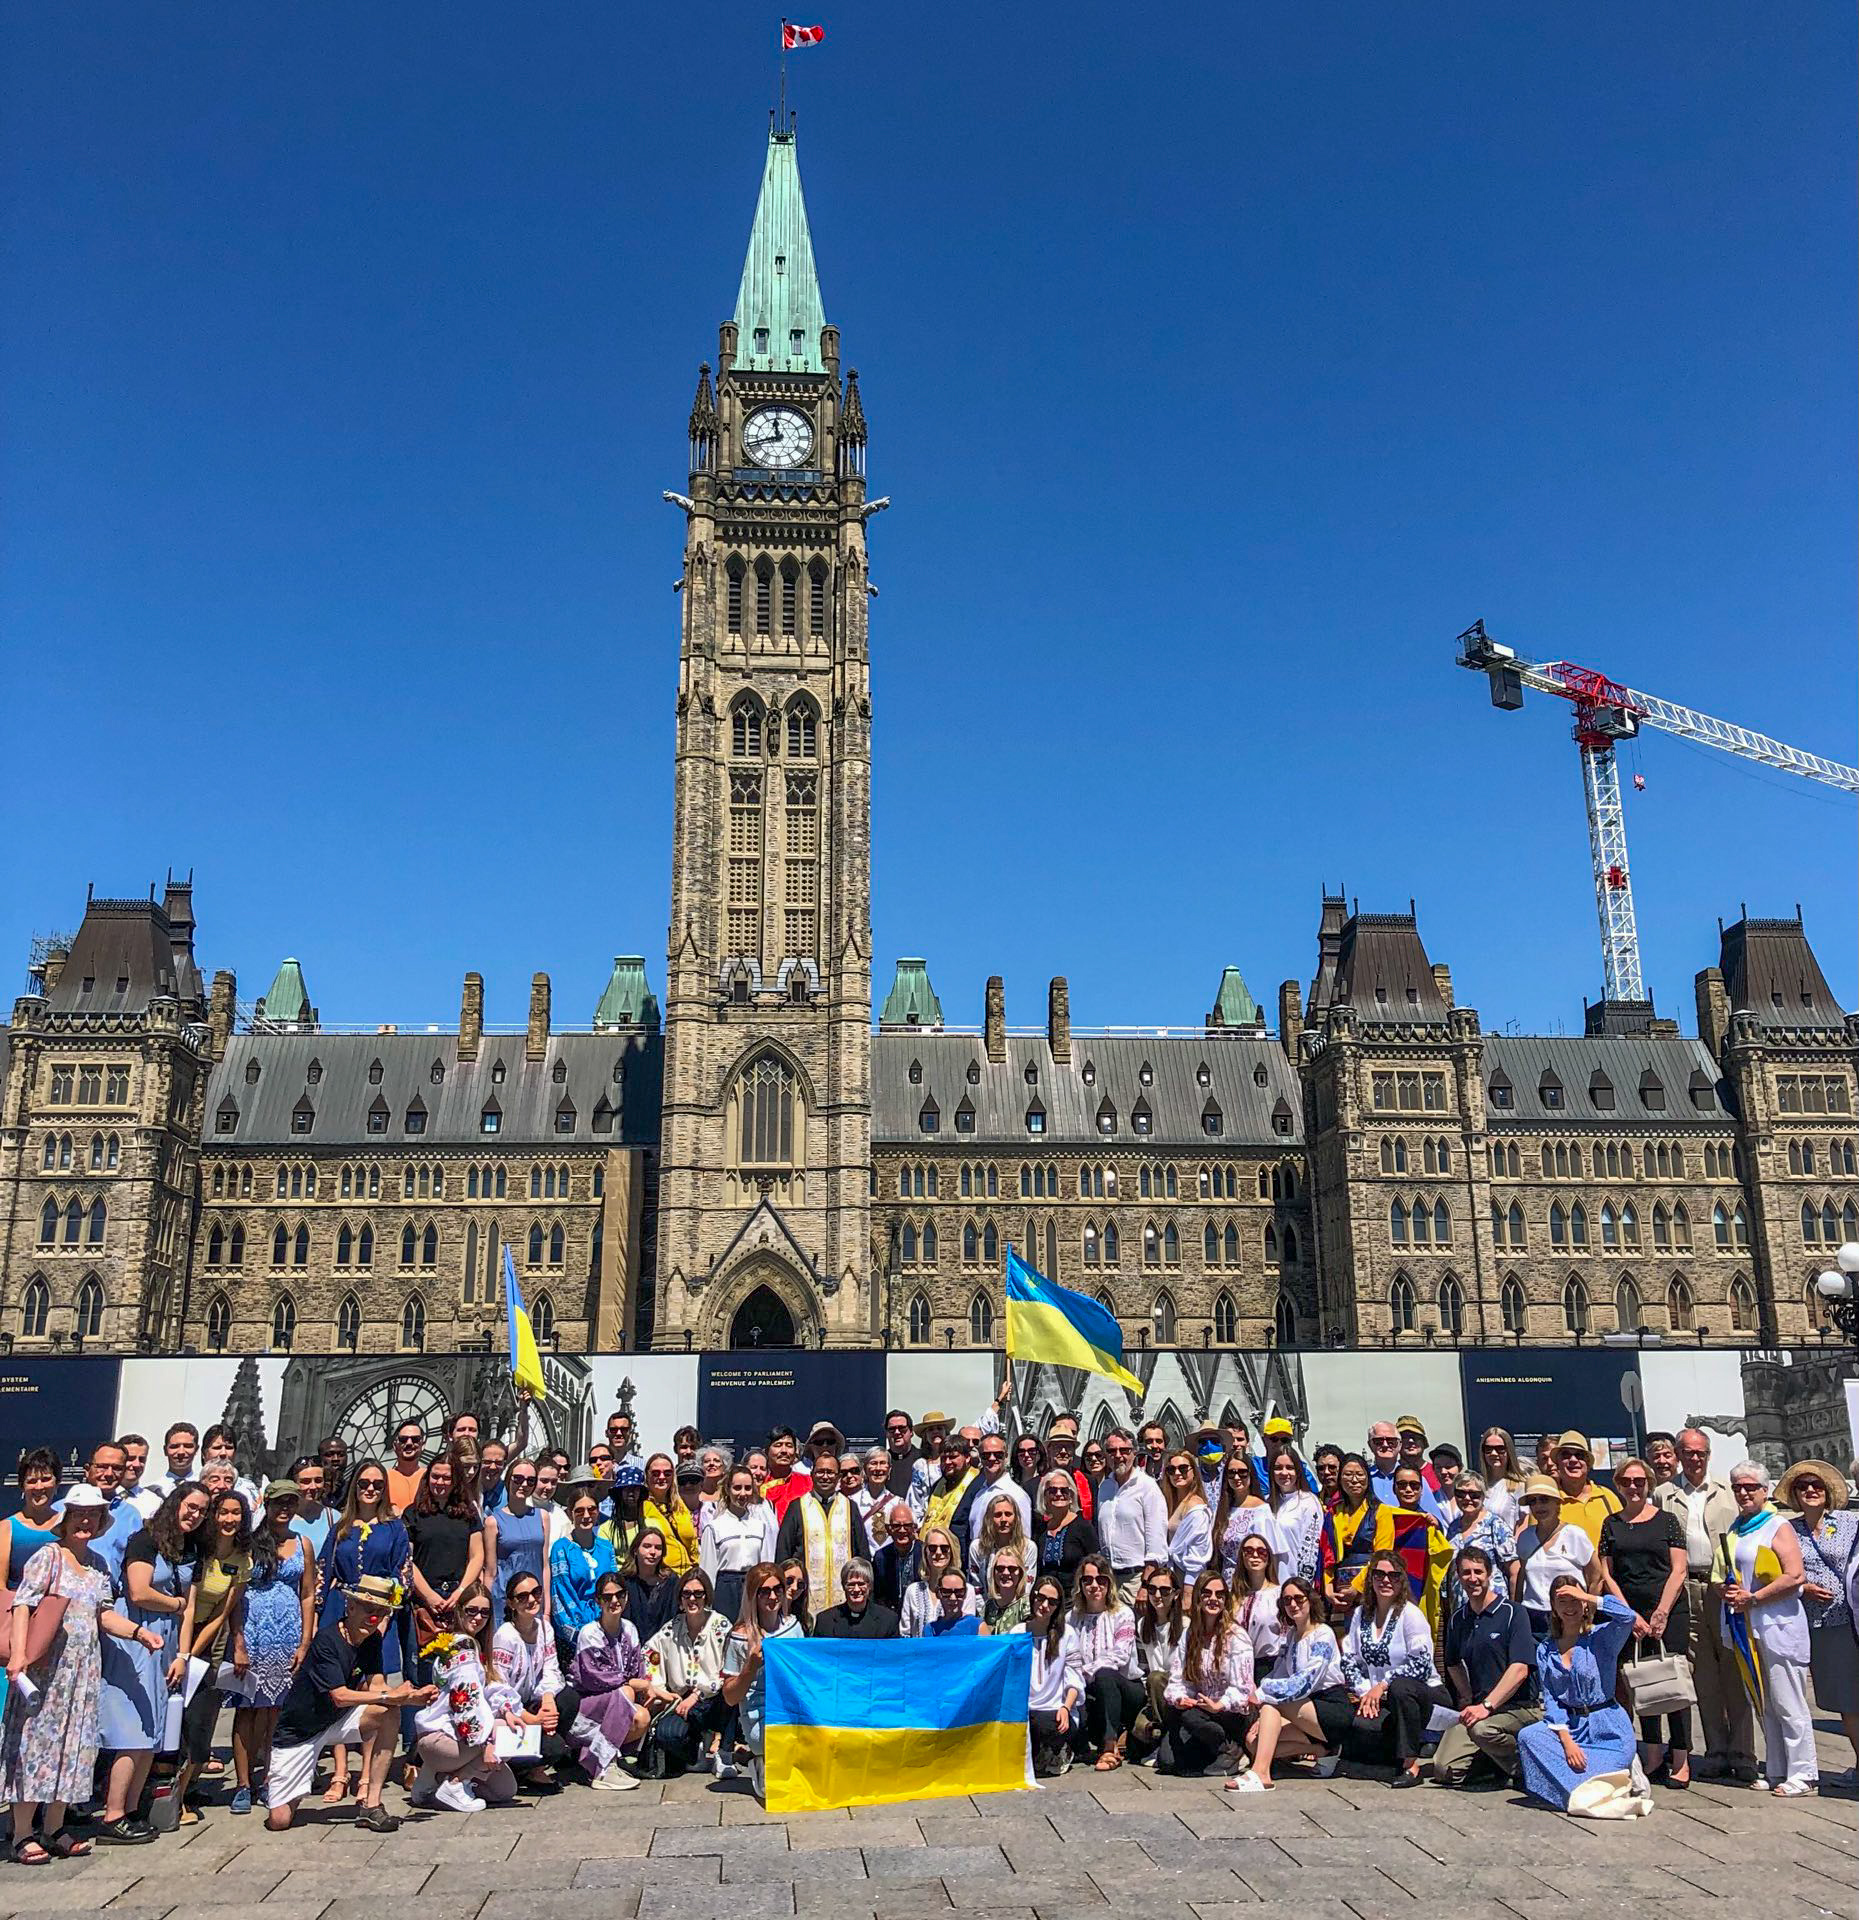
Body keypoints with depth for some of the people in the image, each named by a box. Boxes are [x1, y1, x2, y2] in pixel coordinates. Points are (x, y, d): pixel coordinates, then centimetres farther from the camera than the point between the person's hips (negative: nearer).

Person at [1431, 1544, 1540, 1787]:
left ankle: (1524, 1768, -6)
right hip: (1479, 1706, 5)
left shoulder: (1512, 1613, -8)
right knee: (1445, 1771, -11)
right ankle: (1496, 1757, 17)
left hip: (1519, 1706, -5)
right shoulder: (1458, 1620, 10)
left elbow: (1520, 1669, -18)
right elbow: (1453, 1664, 26)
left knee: (1482, 1729, -36)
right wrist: (1468, 1699, 12)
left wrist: (1486, 1706, -24)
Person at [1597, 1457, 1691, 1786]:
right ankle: (1653, 1755, 13)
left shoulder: (1666, 1520, 3)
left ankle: (1680, 1759, 1)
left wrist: (1661, 1614, -9)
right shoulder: (1611, 1524, 9)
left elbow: (1678, 1570, -2)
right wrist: (1631, 1615, -2)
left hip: (1669, 1610, -3)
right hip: (1629, 1613, 3)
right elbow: (1607, 1575, 7)